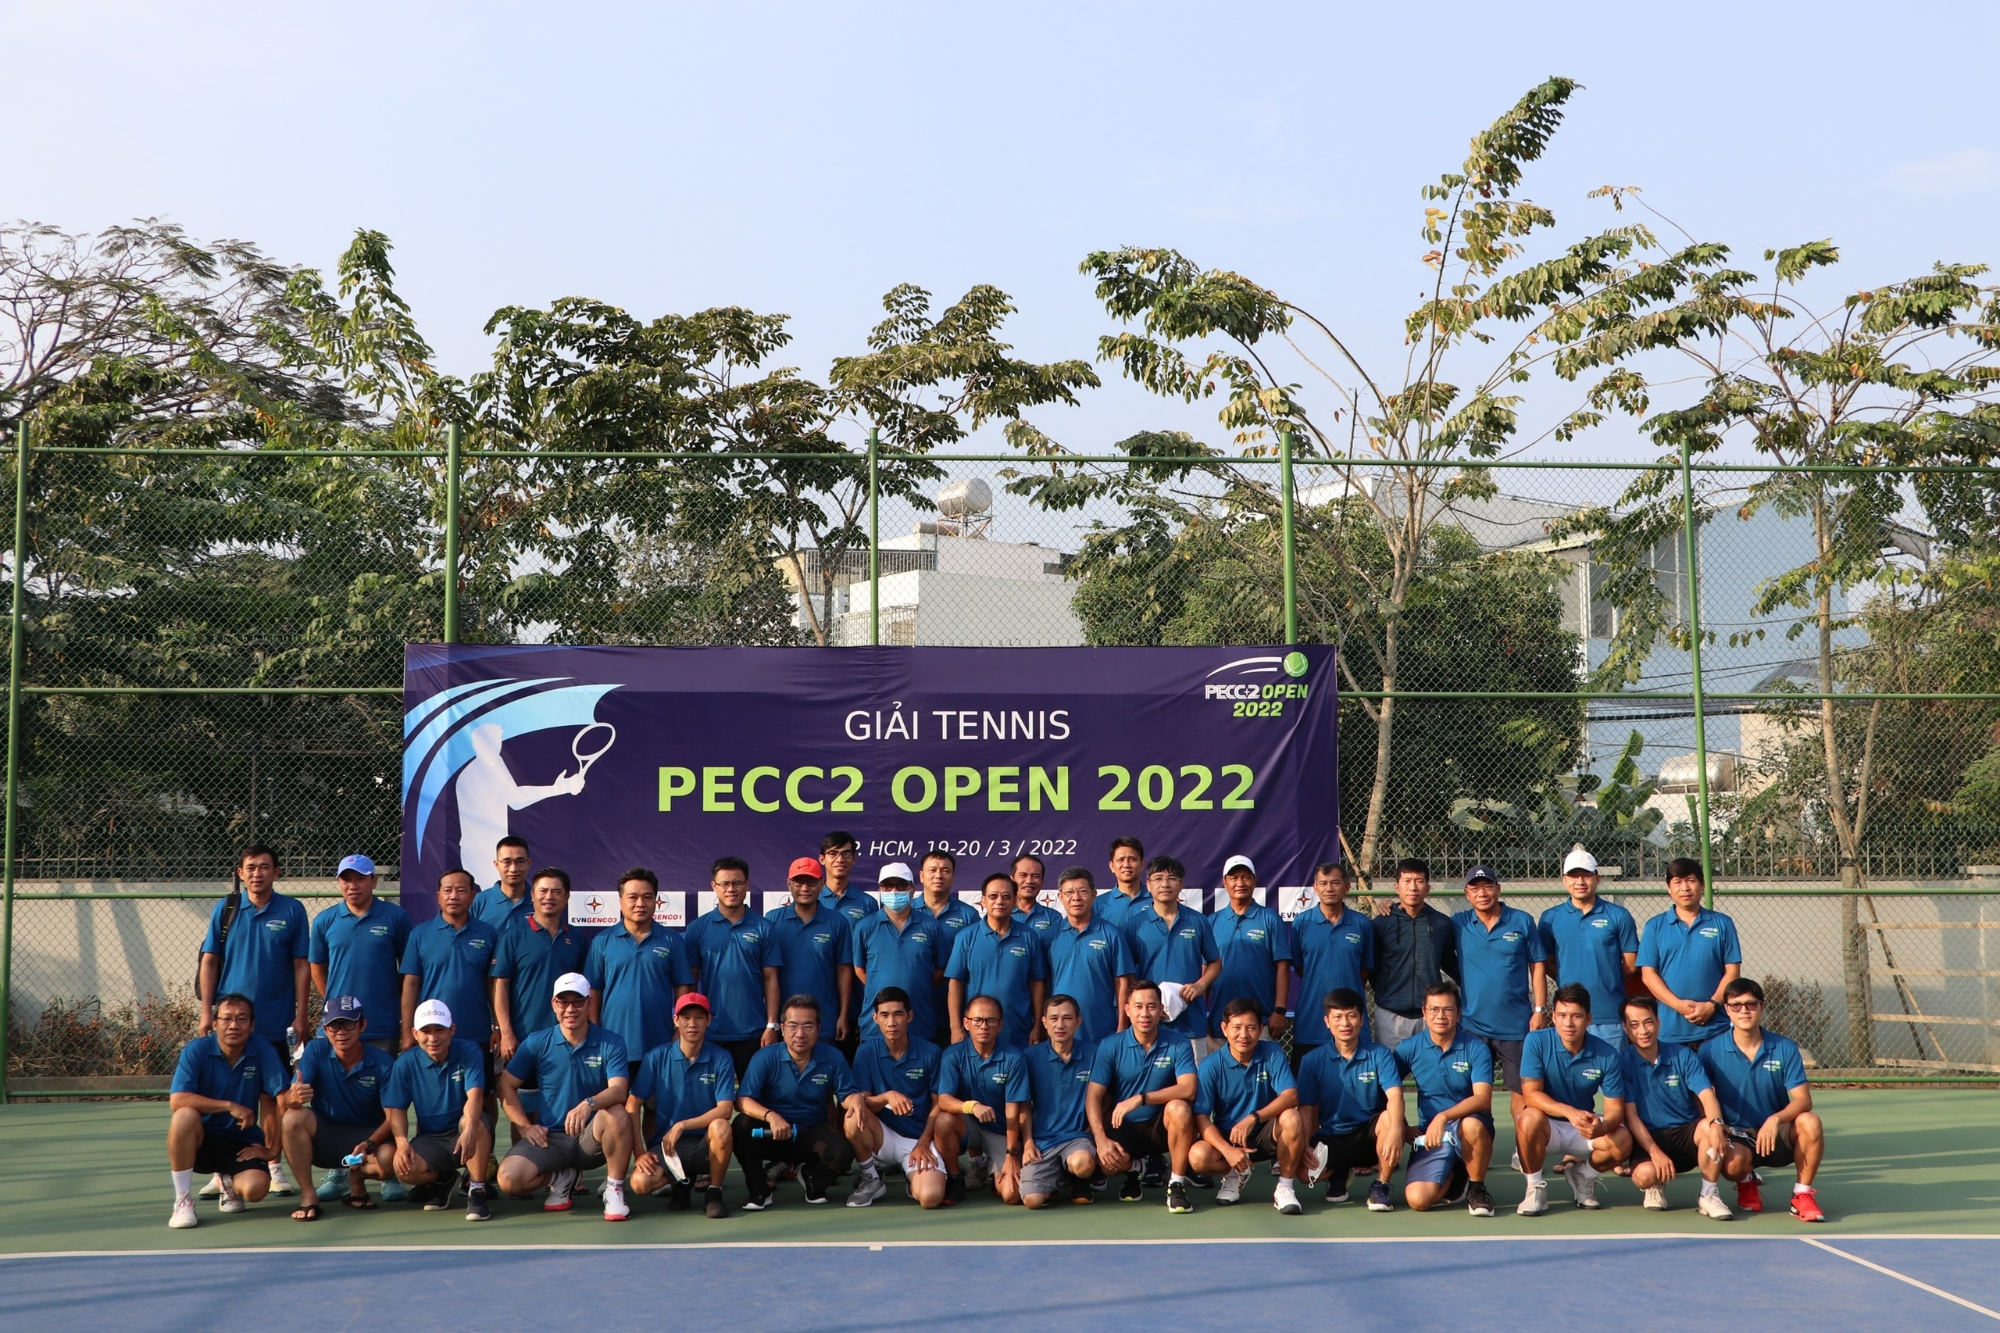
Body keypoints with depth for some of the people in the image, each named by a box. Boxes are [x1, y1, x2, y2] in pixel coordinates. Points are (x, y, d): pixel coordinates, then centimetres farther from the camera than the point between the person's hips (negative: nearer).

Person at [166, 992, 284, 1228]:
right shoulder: (196, 1050, -14)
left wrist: (271, 1149, -12)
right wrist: (230, 1106, -30)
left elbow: (270, 1101, -9)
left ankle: (227, 1182, 15)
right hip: (201, 1140, -1)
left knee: (255, 1188, -27)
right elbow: (177, 1100, -25)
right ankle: (183, 1201, -18)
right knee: (185, 1116, -34)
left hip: (243, 1144, 1)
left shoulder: (262, 1051, -11)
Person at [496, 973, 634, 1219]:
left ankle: (614, 1189, -13)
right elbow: (506, 1086, 7)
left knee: (617, 1115, -36)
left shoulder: (611, 1043, -4)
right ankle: (561, 1177, 10)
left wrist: (589, 1104, -39)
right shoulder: (537, 1043, 2)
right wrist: (525, 1126, -5)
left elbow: (619, 1089, -19)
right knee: (509, 1180, -24)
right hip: (548, 1137, 2)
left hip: (591, 1137, -2)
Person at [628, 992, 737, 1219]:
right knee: (640, 1182, -28)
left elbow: (725, 1109, -13)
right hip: (666, 1144, 1)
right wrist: (639, 1152, -12)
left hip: (705, 1145, -1)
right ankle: (680, 1181, 8)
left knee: (720, 1128, -35)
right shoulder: (656, 1057, -3)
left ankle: (714, 1192, -9)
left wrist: (682, 1126, -23)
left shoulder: (721, 1059, -5)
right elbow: (632, 1104, -4)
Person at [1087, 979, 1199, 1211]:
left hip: (1161, 1125, -1)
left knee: (1179, 1108, -33)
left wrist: (1140, 1099, -32)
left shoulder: (1178, 1045, -9)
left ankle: (1176, 1185, -15)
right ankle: (1133, 1169, 12)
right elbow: (1093, 1098, -9)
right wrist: (1101, 1140, -24)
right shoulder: (1110, 1047, -6)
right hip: (1123, 1127, 1)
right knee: (1108, 1160, -29)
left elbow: (1187, 1089, -23)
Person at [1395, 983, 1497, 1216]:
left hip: (1469, 1126, -2)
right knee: (1417, 1200, -21)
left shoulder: (1476, 1048, -8)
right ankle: (1451, 1177, 16)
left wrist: (1444, 1117, -33)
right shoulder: (1410, 1048, -1)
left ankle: (1476, 1188, -11)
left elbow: (1483, 1099, -19)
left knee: (1472, 1125, -40)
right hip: (1430, 1135, 2)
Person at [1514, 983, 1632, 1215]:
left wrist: (1602, 1127, -36)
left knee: (1623, 1140, -26)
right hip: (1547, 1126, -2)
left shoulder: (1607, 1054, -11)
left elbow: (1615, 1108, -11)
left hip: (1585, 1128, 2)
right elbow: (1531, 1093, -20)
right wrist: (1570, 1112, -37)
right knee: (1530, 1117, -36)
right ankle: (1535, 1187, -11)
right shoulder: (1537, 1041, -16)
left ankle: (1582, 1175, 9)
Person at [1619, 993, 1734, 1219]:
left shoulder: (1683, 1056, -1)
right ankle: (1657, 1185, 7)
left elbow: (1707, 1095, -13)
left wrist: (1716, 1123, -35)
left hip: (1686, 1133, 1)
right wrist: (1654, 1151, -22)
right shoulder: (1622, 1063, -5)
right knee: (1644, 1174, -33)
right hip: (1649, 1137, -1)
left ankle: (1708, 1195, -14)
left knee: (1708, 1127, -33)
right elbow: (1630, 1115, -9)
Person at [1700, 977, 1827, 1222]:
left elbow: (1803, 1100, -11)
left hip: (1779, 1136, 1)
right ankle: (1747, 1183, 7)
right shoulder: (1710, 1050, -5)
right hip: (1736, 1136, -1)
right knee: (1733, 1162, -35)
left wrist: (1775, 1119, -30)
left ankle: (1803, 1194, -9)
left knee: (1810, 1122, -31)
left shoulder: (1785, 1049, -4)